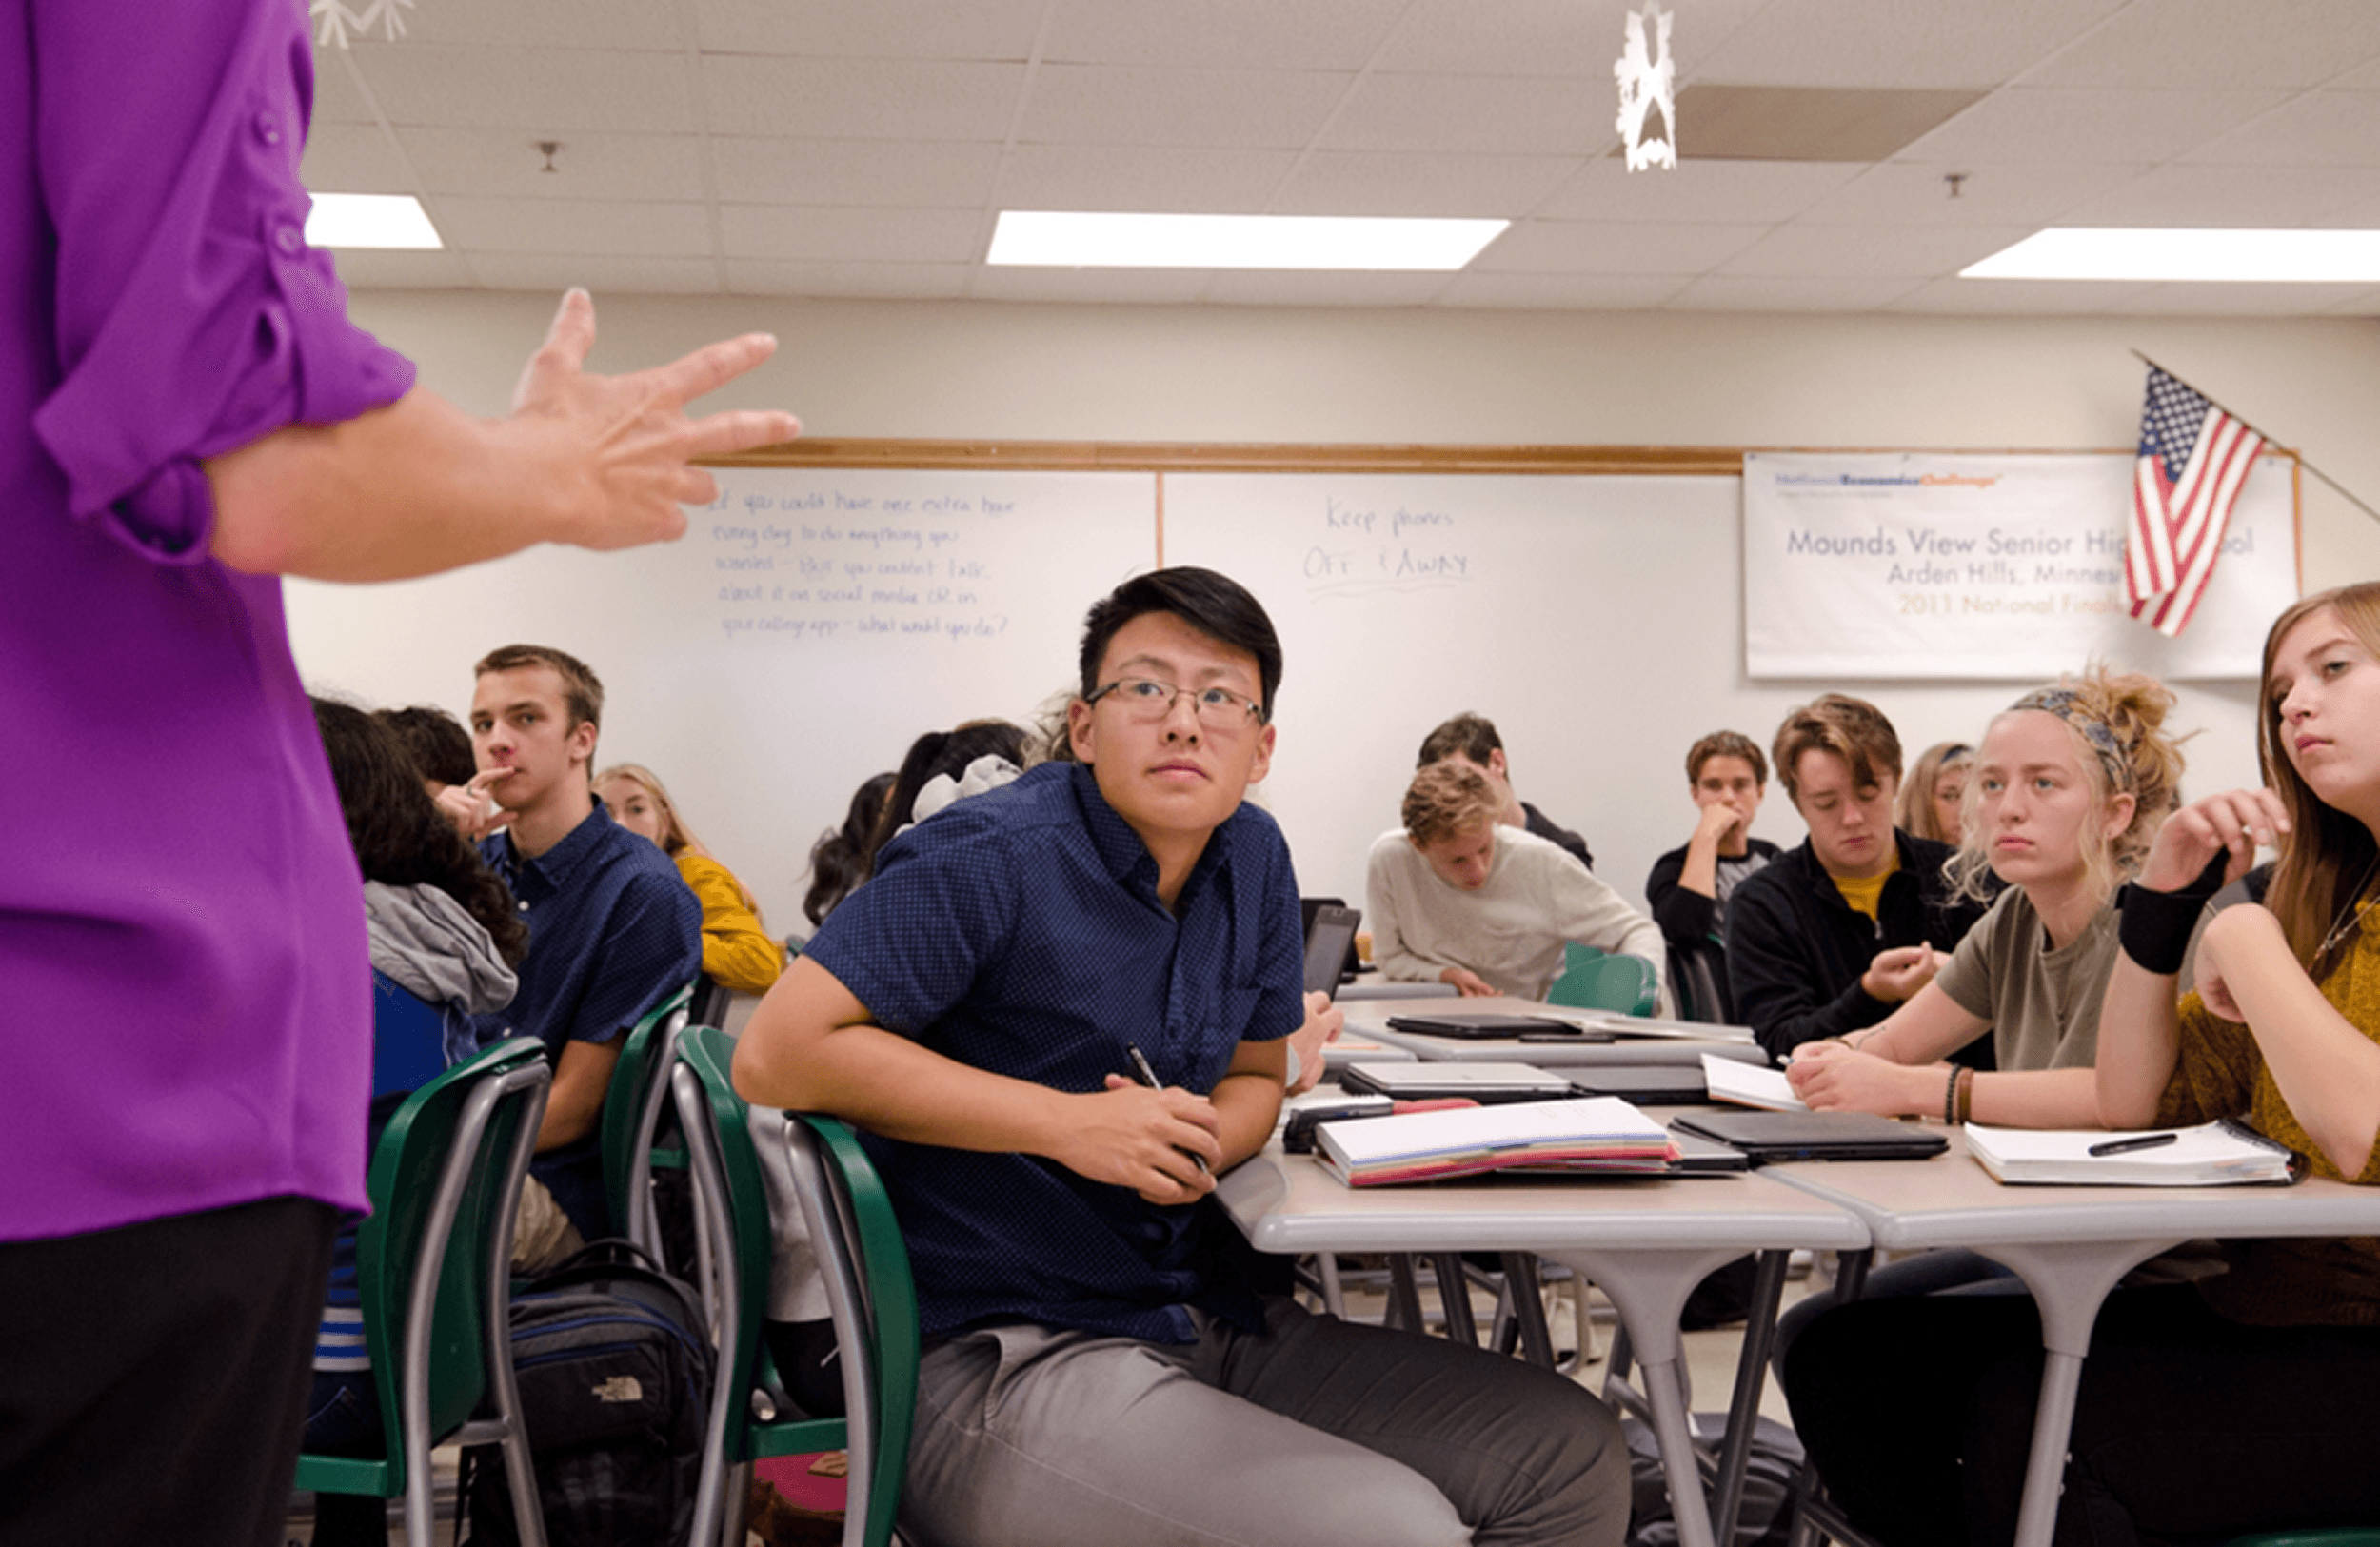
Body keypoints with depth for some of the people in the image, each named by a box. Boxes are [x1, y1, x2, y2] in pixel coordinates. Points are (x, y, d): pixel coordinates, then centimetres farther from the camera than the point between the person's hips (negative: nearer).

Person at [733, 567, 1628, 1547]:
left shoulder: (1254, 860, 8)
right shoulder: (992, 860, -14)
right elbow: (775, 1055, -19)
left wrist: (1199, 1148, -6)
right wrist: (1069, 1124, -20)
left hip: (1206, 1326, 8)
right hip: (1002, 1364, -8)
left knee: (1572, 1458, -2)